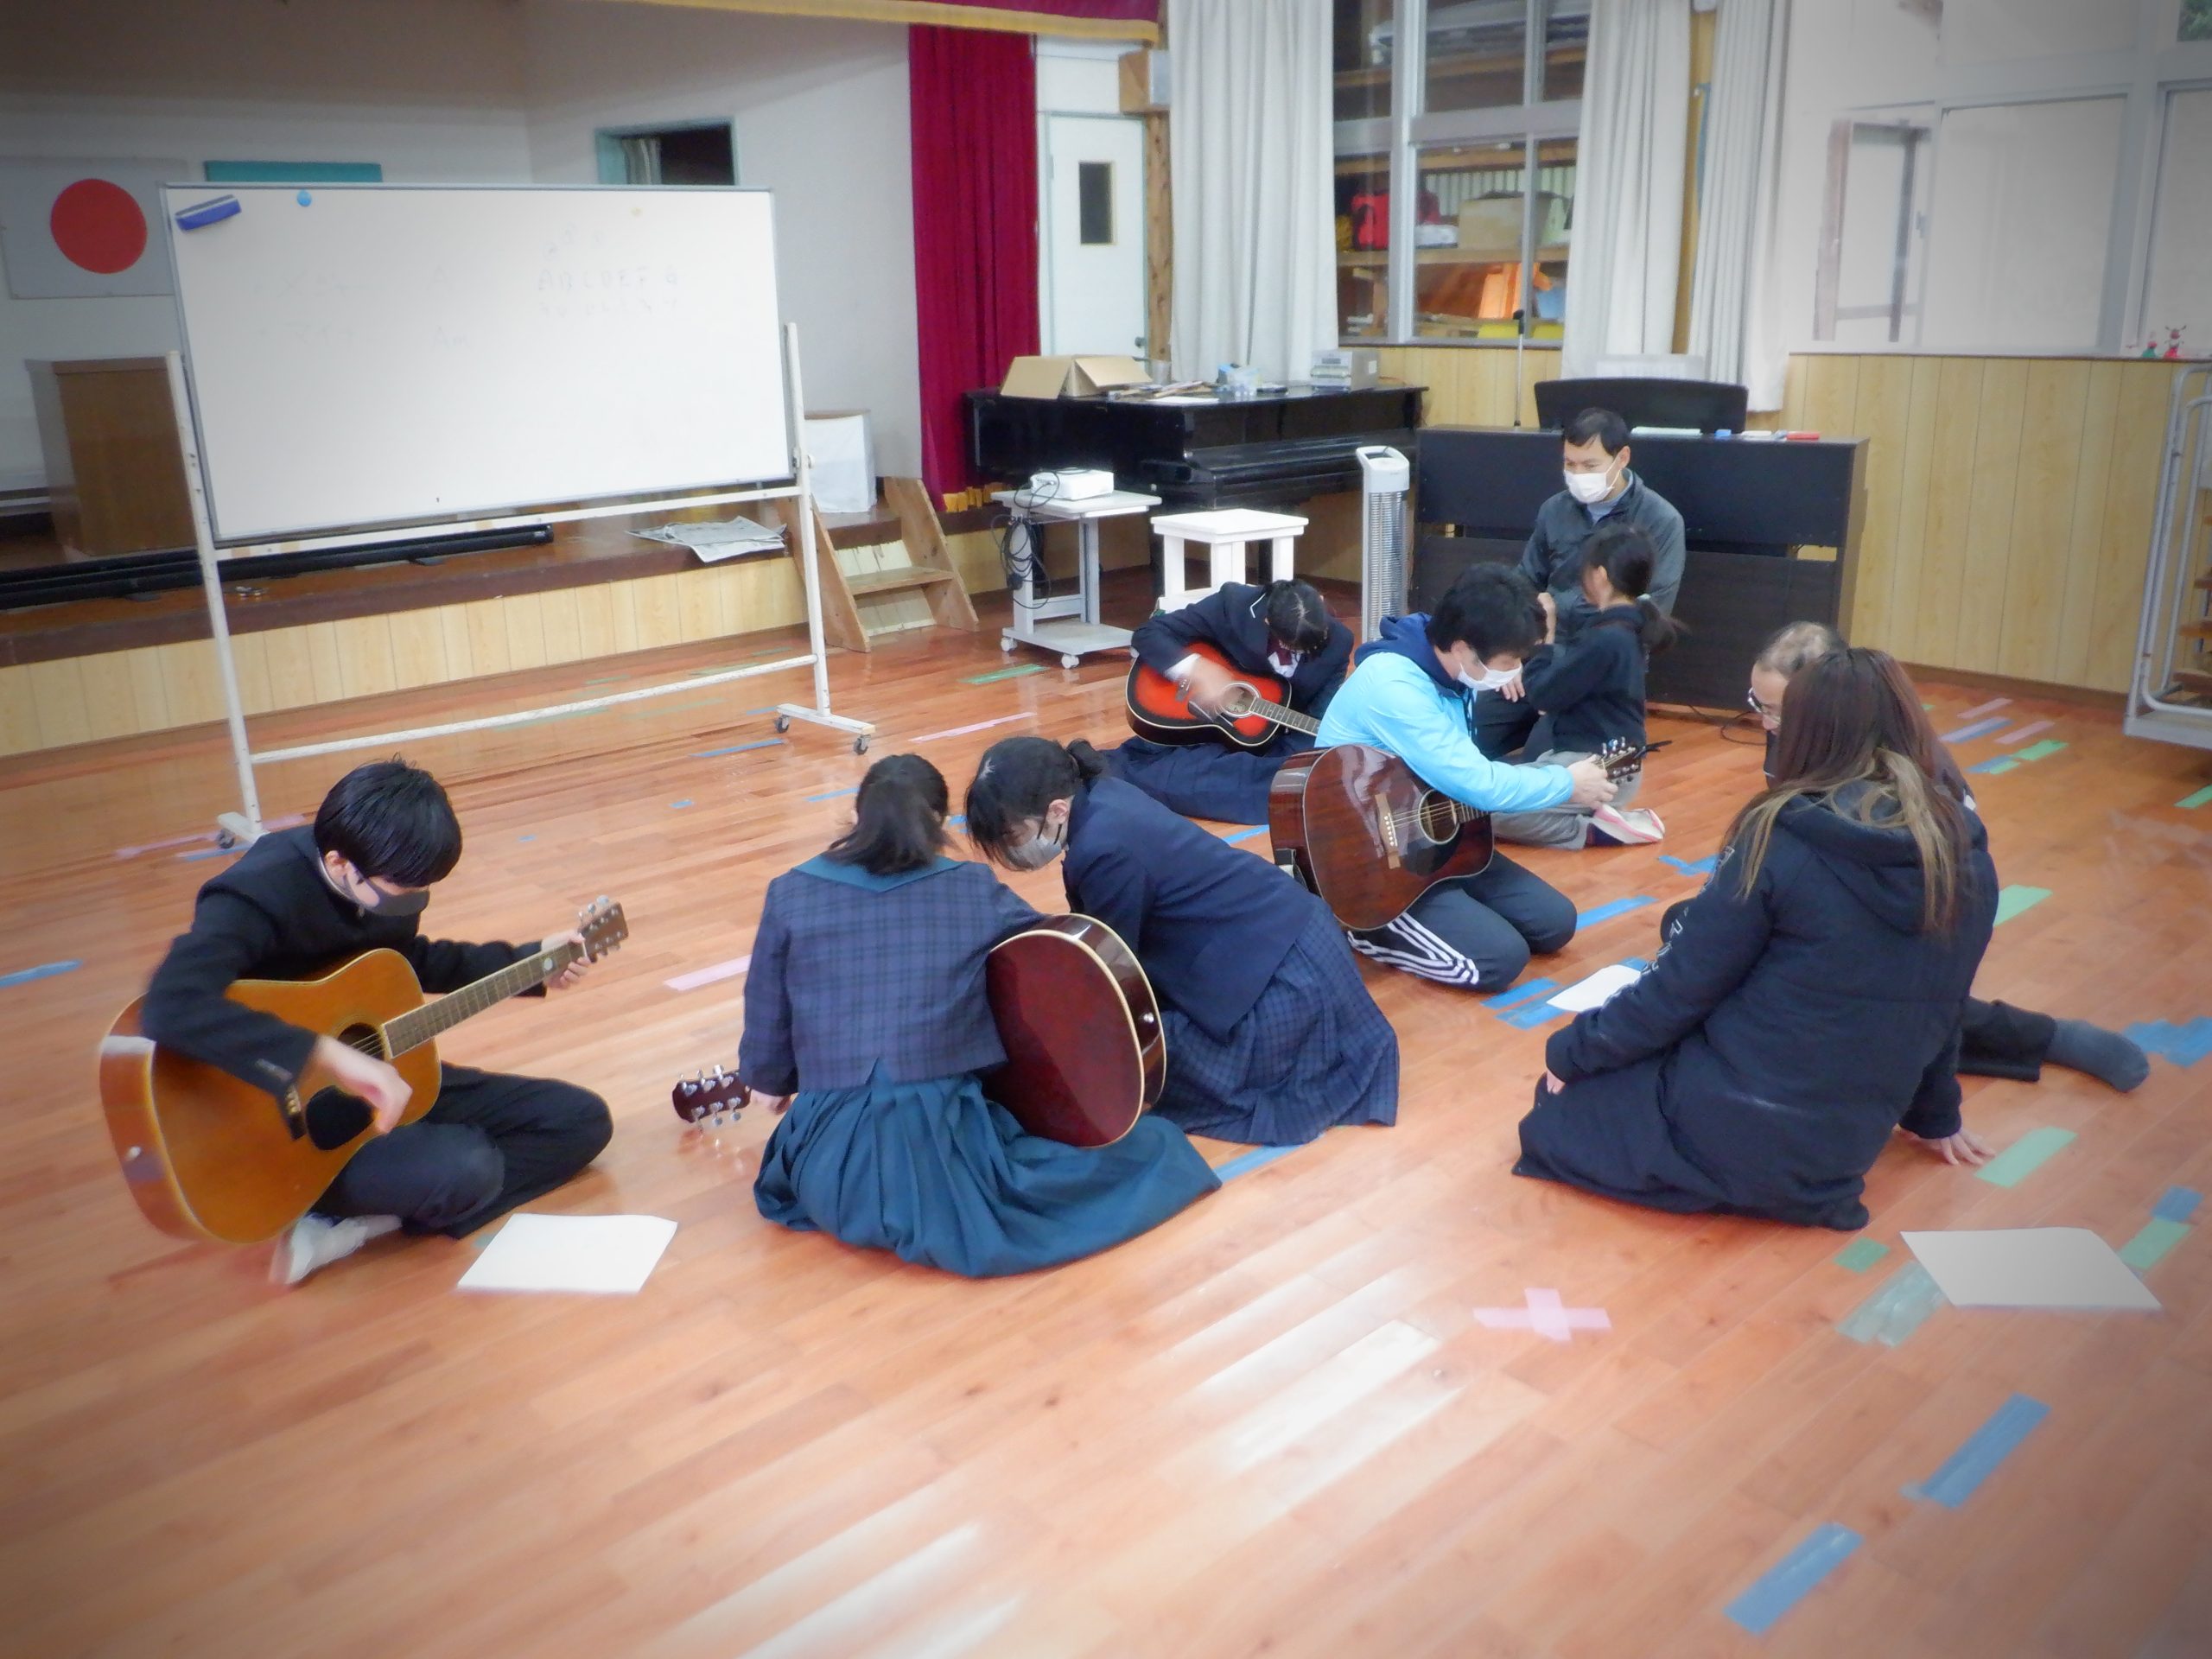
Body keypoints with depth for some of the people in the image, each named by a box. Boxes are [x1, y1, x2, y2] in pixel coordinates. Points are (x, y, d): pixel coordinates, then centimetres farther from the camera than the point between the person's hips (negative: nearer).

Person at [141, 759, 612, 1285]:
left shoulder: (384, 880, -4)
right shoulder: (260, 897, -27)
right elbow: (173, 1006, -46)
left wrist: (531, 961, 13)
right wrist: (333, 1055, -47)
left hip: (390, 1081, 9)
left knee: (583, 1120, 3)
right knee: (467, 1170, -35)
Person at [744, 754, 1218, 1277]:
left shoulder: (790, 894, 5)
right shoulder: (975, 891, 3)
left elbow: (766, 1028, 10)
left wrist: (771, 1082, 32)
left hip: (832, 1176, 0)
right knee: (1153, 1143, 19)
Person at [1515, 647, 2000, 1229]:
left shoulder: (1780, 839, -16)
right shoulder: (1968, 860, -1)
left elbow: (1680, 986, -11)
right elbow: (1940, 1001, 12)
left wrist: (1569, 1049, 4)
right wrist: (1935, 1115, 29)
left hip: (1740, 1131, -7)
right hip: (1846, 1145, 7)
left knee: (1564, 1100, 14)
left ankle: (1739, 1180, 1)